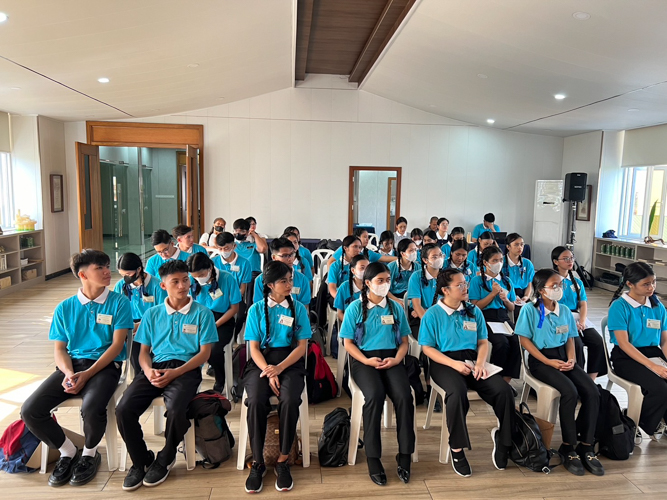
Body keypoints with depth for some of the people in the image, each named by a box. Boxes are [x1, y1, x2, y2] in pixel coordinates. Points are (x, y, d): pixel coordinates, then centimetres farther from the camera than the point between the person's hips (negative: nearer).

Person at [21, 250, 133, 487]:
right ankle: (68, 451, 10)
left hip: (105, 365, -4)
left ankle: (89, 454, 1)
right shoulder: (65, 308, 8)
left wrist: (87, 374, -17)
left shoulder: (119, 303, -2)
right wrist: (69, 373, -14)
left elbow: (117, 345, -7)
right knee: (30, 410, -16)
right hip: (72, 365, 4)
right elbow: (59, 348, 7)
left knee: (91, 408, -33)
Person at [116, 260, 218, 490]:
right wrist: (148, 371, -9)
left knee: (175, 409, -32)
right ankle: (141, 460, 6)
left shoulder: (202, 313, 4)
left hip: (186, 369, -3)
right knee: (124, 410, -21)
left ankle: (165, 458, 1)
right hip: (156, 368, 4)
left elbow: (205, 352, 0)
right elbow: (144, 351, 14)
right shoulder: (152, 314, 15)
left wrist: (175, 373, -13)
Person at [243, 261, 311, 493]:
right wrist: (268, 371, -16)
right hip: (261, 361, 0)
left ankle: (283, 460, -12)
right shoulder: (256, 309, 5)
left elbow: (302, 346, 1)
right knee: (256, 401, -29)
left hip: (290, 362, 0)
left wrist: (279, 368, -15)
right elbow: (254, 347, 1)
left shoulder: (298, 308, 5)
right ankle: (258, 462, -11)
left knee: (290, 401, -30)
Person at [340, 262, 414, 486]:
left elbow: (404, 341, 12)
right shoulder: (355, 308, 2)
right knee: (375, 395, -32)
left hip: (391, 359, 3)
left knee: (404, 396, -26)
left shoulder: (396, 308, 11)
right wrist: (366, 360, -15)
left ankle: (404, 456, -12)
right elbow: (348, 343, 1)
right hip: (363, 359, -2)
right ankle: (373, 458, -19)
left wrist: (396, 359, -8)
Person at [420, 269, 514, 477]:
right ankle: (457, 448, -16)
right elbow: (428, 348, -5)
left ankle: (503, 437, 8)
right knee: (458, 392, -36)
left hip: (472, 360, 4)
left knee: (503, 390, -20)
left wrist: (480, 363, -9)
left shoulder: (474, 311, 11)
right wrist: (454, 364, -17)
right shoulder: (432, 315, -3)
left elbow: (483, 342, 12)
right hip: (444, 362, -4)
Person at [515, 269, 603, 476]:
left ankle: (586, 446, -3)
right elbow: (525, 340, -10)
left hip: (562, 356, 6)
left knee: (592, 392, -16)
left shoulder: (565, 311, 9)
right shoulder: (530, 310, -8)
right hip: (541, 360, -6)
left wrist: (571, 359, -6)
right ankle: (568, 447, -11)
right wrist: (548, 361, -15)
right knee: (570, 392, -28)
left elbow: (570, 339, 14)